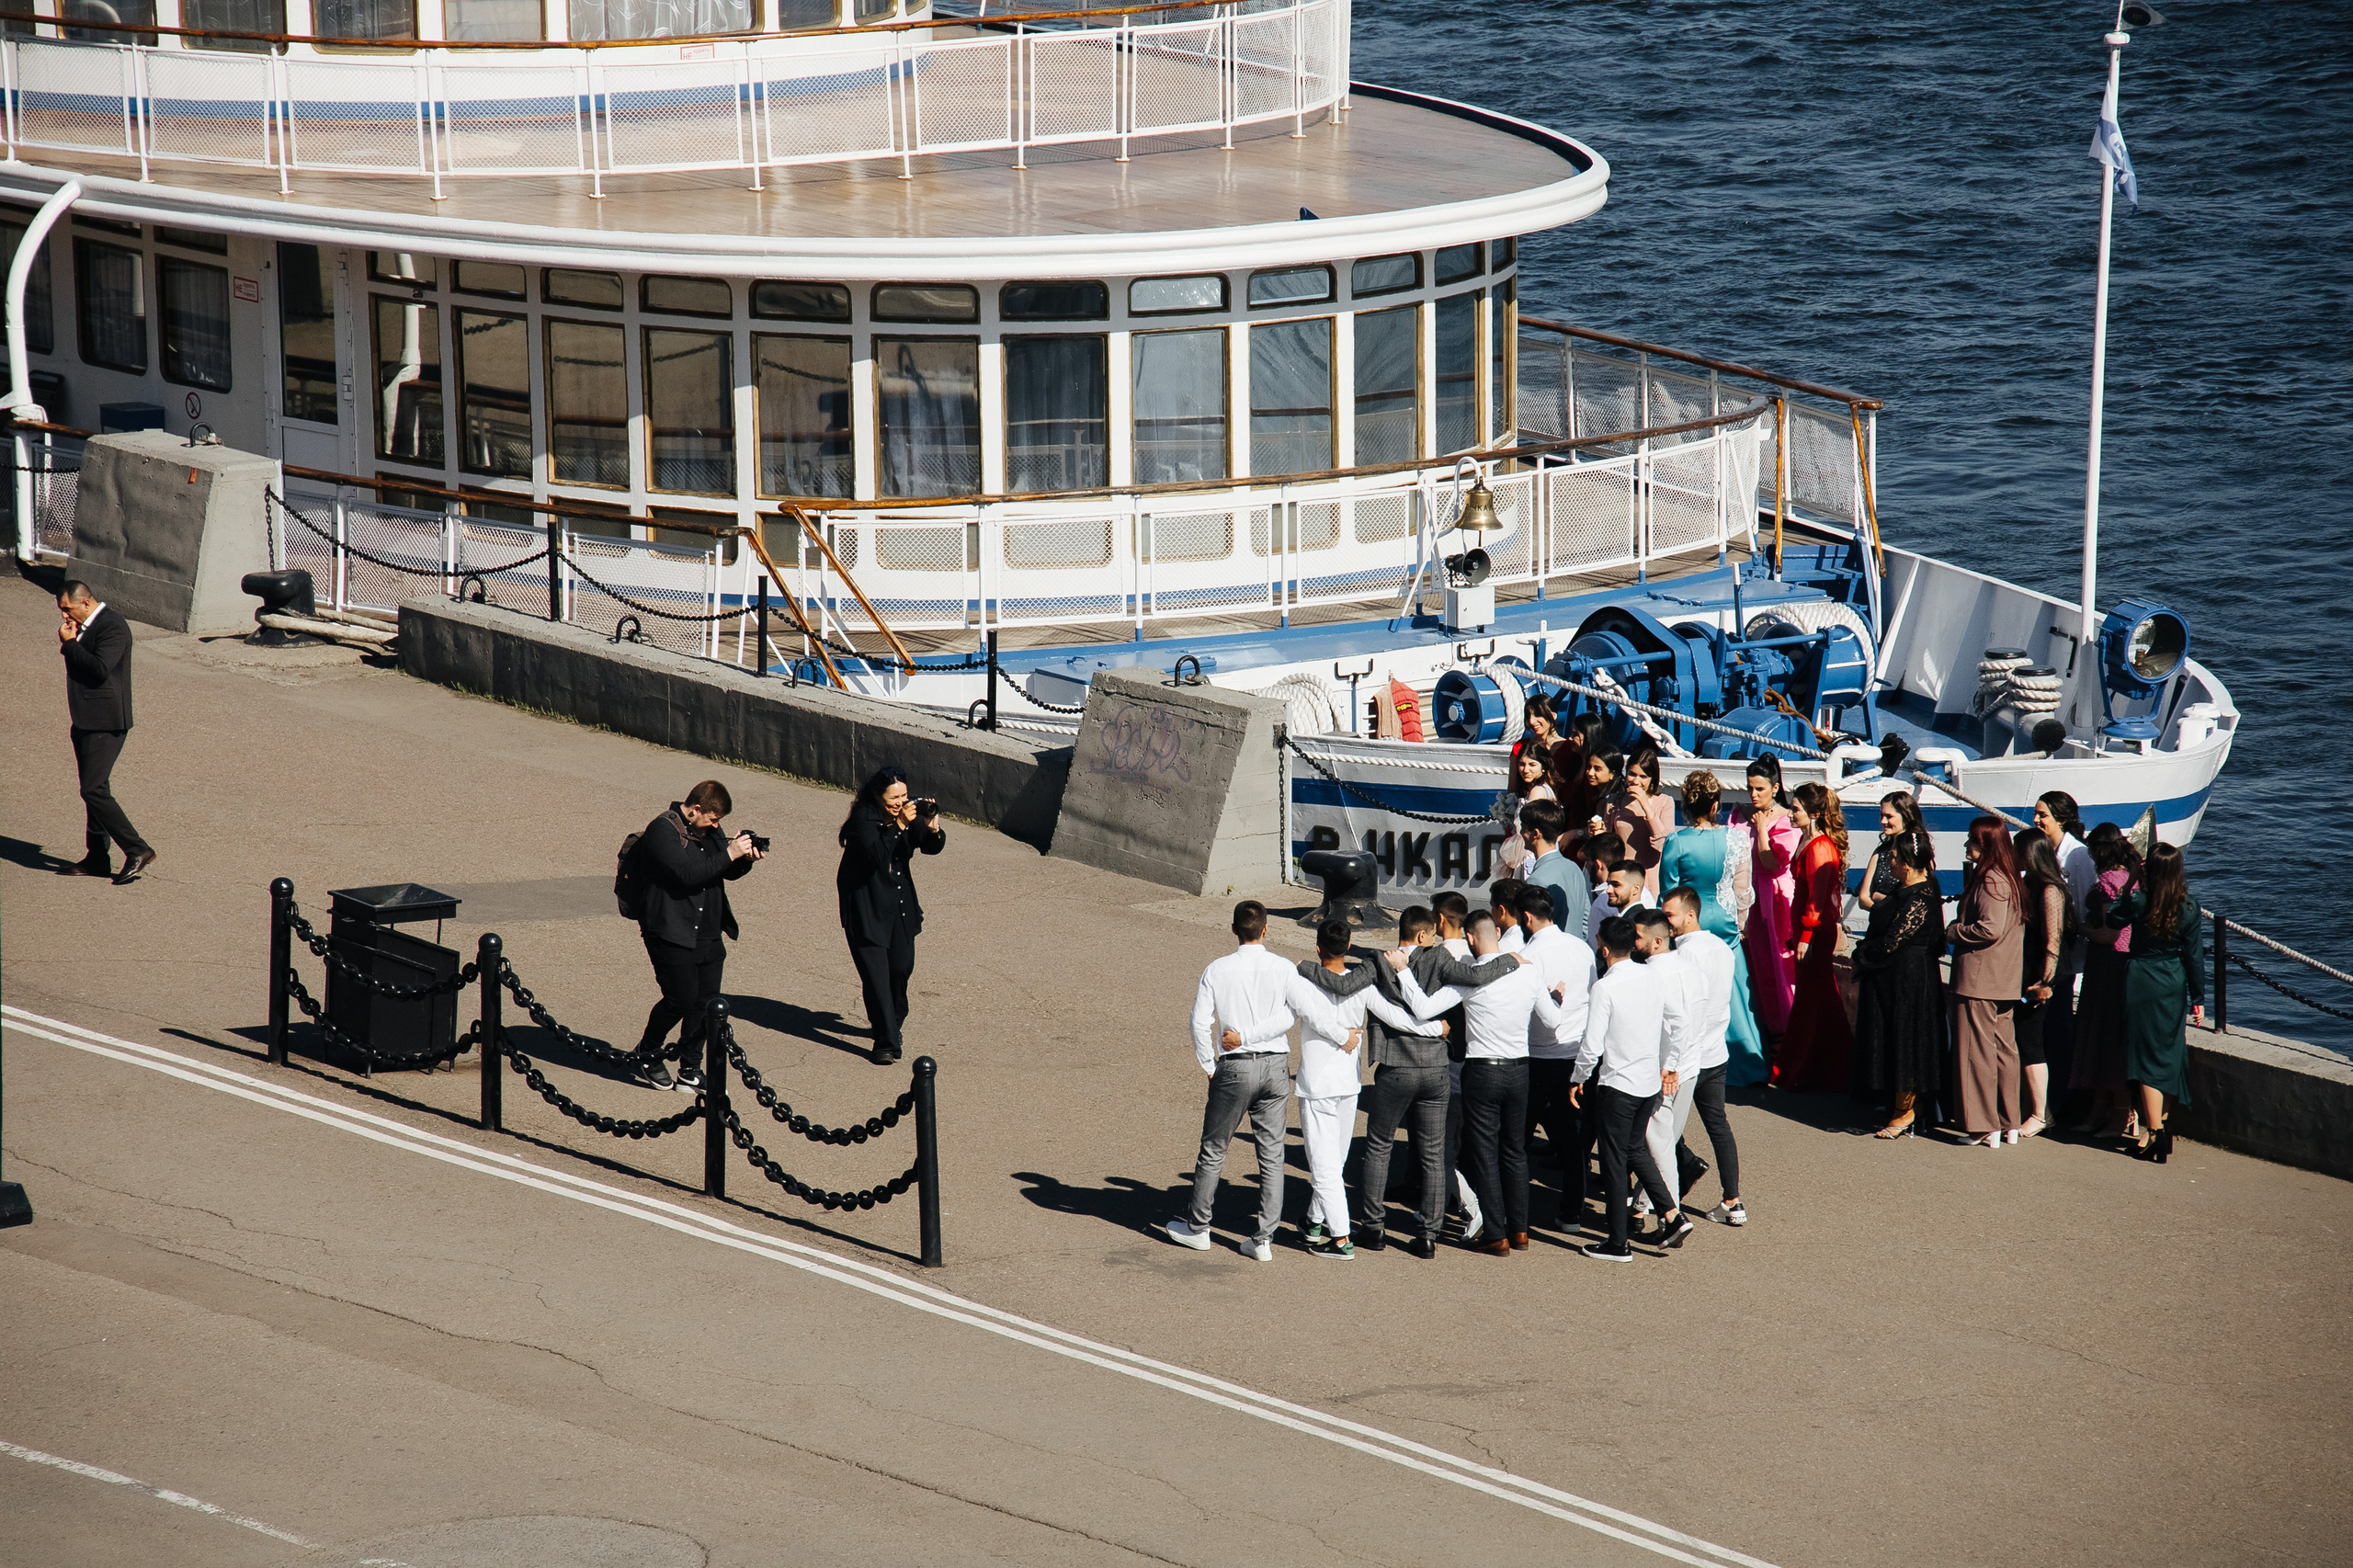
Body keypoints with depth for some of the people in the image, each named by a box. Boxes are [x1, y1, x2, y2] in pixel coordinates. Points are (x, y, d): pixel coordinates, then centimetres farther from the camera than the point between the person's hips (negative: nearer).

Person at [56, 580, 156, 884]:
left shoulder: (112, 627, -16)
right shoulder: (84, 626, 14)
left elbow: (100, 668, -26)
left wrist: (69, 644, -19)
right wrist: (69, 644, 5)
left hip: (105, 724, -10)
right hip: (86, 722, 10)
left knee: (94, 790, -13)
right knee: (93, 790, 13)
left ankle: (137, 851, -9)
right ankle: (97, 858, 19)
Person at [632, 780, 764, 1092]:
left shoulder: (708, 830, 13)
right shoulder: (662, 830, -13)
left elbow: (728, 872, 21)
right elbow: (688, 873, -24)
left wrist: (746, 859, -1)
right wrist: (729, 854, -22)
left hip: (707, 934, 8)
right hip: (671, 933, -8)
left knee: (706, 1001, 4)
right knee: (682, 998, -10)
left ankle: (690, 1070, 14)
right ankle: (648, 1052, 14)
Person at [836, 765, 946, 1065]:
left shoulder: (909, 813, -1)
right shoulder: (863, 819, -18)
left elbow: (932, 848, 1)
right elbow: (877, 854, -31)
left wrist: (932, 829, -20)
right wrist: (900, 825, -36)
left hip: (900, 903, 6)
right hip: (867, 908, -6)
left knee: (902, 967, 11)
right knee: (876, 975, -10)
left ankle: (891, 1024, 37)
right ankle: (886, 1043, -8)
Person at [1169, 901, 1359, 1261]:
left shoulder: (1217, 970, -6)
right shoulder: (1283, 970, -7)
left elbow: (1200, 1022, -6)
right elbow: (1312, 1009, -12)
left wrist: (1209, 1066, 6)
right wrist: (1347, 1036, 2)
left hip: (1234, 1069, -1)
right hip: (1275, 1068, 1)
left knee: (1213, 1150, 14)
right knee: (1272, 1156, 8)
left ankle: (1197, 1227, 25)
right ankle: (1264, 1240, 7)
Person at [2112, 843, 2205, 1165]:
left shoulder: (2138, 903, -15)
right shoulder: (2189, 908, -8)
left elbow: (2112, 920, 5)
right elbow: (2195, 956, -3)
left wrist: (2129, 888, 7)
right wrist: (2198, 998, 5)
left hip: (2141, 983, -3)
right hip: (2174, 985, 3)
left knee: (2147, 1054, 1)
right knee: (2169, 1054, 16)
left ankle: (2154, 1132, -3)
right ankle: (2163, 1123, 27)